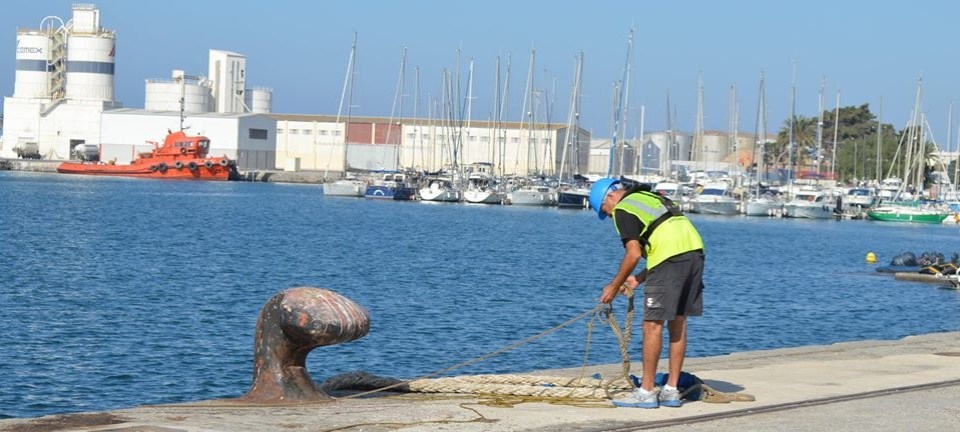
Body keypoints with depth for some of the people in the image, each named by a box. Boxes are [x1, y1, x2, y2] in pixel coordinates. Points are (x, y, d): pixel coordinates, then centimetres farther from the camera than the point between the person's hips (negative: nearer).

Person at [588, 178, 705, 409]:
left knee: (653, 325, -1)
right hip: (695, 251, 9)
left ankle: (646, 392, 1)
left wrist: (615, 286, 3)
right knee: (678, 323, 14)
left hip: (671, 259, -9)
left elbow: (634, 253, -8)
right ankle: (671, 391, 17)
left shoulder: (623, 210, 2)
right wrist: (640, 279, 25)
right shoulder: (651, 198, 28)